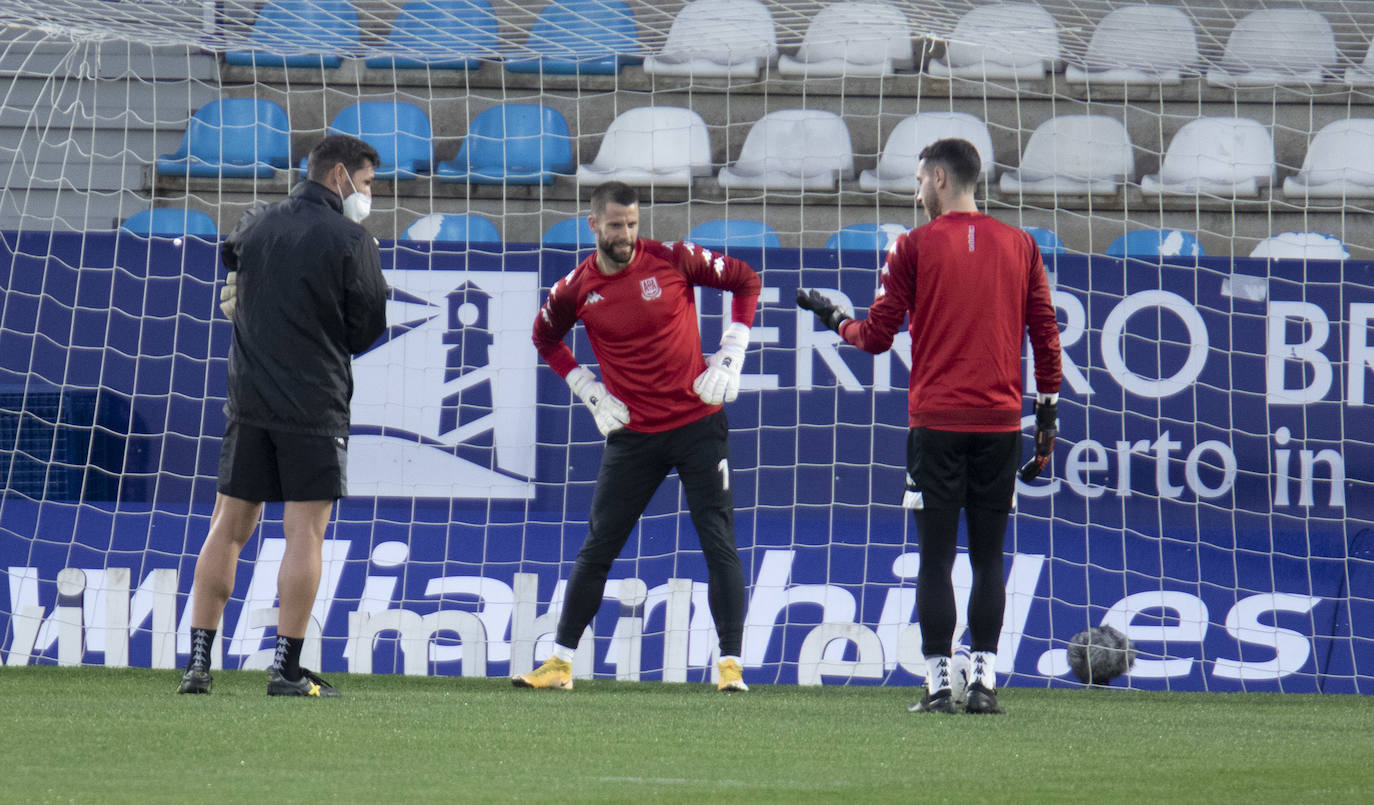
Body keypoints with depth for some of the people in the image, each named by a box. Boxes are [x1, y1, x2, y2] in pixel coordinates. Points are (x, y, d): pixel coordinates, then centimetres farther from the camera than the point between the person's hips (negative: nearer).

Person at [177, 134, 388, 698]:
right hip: (316, 405, -5)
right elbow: (370, 327, -3)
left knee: (228, 527, 10)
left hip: (249, 398, 5)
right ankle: (287, 668, -5)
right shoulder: (350, 241, -8)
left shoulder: (255, 227, 8)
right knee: (305, 533, -2)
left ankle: (198, 661, 7)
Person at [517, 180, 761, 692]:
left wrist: (730, 358, -4)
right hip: (632, 434, 2)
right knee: (598, 548, 5)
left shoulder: (674, 261, -8)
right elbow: (545, 337, 17)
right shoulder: (576, 289, -3)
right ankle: (561, 661, 12)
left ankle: (731, 663, -3)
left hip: (699, 424, -2)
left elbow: (745, 281, 4)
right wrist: (588, 391, 6)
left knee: (719, 544, -5)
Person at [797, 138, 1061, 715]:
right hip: (1000, 423, 3)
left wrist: (834, 319, 20)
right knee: (988, 558, 8)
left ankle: (938, 683, -2)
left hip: (936, 423, -3)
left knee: (935, 558, 1)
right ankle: (983, 681, 3)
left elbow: (876, 337, 0)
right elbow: (1046, 336, 8)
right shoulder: (1019, 246, 8)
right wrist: (1048, 413, 15)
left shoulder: (915, 246, -2)